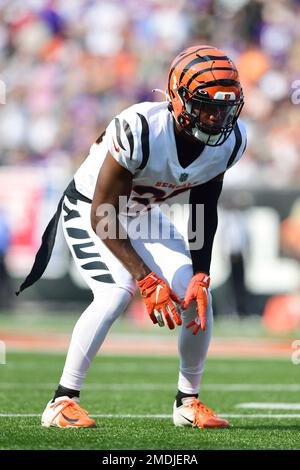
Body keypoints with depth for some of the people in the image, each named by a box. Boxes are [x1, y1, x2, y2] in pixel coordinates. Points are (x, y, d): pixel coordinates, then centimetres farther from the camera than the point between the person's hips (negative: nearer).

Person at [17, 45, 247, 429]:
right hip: (90, 210, -6)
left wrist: (201, 275, -11)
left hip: (143, 214, 6)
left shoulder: (230, 140, -18)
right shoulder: (141, 131, -38)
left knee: (198, 297, -7)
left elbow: (205, 210, -2)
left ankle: (188, 402, 13)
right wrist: (147, 279, -34)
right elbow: (103, 216, -31)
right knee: (117, 294, -27)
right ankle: (62, 403, -18)